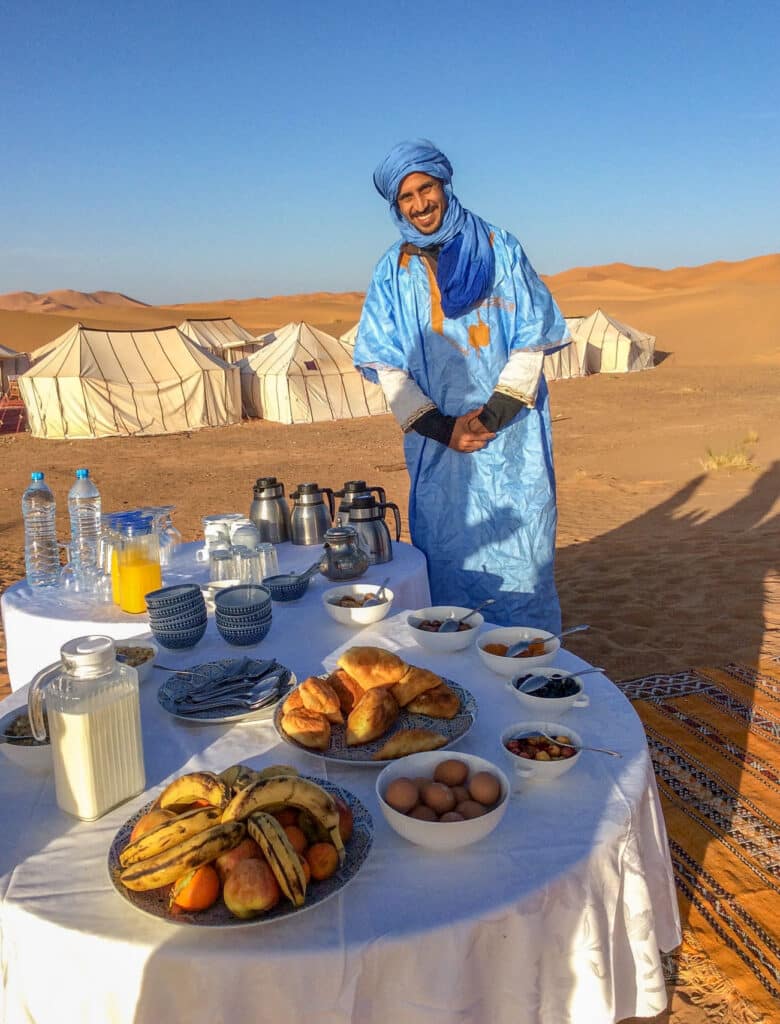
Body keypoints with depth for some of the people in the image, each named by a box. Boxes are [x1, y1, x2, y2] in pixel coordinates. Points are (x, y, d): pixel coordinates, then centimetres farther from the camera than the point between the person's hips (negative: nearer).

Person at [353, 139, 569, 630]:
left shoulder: (500, 250, 4)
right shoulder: (394, 271, 7)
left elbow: (531, 340, 1)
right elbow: (387, 363, 3)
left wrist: (494, 415, -11)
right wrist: (442, 428, -8)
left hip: (511, 438, -1)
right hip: (437, 443, 1)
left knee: (518, 559, 0)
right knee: (447, 558, 5)